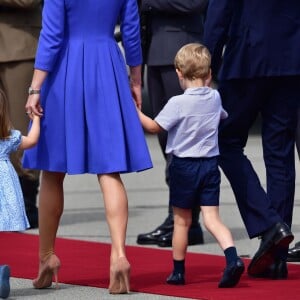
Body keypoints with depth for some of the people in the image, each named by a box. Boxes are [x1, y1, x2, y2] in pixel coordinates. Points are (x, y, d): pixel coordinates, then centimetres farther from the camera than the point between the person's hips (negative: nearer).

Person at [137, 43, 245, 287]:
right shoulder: (215, 98, 2)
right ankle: (233, 258, -22)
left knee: (182, 221, 8)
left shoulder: (178, 103, -14)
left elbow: (154, 127, -7)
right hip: (210, 164, 4)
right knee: (212, 217, 0)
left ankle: (178, 271, 16)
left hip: (184, 166, -4)